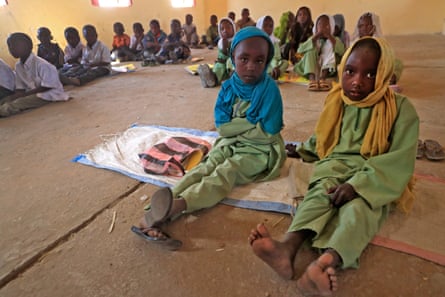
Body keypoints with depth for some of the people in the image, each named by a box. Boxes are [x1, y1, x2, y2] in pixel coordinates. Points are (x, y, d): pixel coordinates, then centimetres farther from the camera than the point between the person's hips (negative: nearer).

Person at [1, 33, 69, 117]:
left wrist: (23, 94, -16)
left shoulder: (41, 64, -18)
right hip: (33, 93, 8)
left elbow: (46, 87, -16)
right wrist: (14, 96, -14)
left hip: (49, 94, -8)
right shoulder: (18, 65, 7)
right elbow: (20, 88, 10)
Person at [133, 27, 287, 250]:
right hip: (229, 144, 4)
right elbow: (222, 127, -4)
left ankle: (177, 206, -56)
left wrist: (235, 126, -8)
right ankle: (157, 213, -41)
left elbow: (267, 133, -18)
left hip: (259, 150, -4)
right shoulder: (228, 88, 0)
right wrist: (251, 123, -13)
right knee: (203, 169, -22)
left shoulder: (269, 88, -13)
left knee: (225, 172, -30)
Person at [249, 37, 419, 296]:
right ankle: (288, 247, -54)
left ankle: (327, 263, -59)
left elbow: (401, 161, -15)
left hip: (377, 178, -2)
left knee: (358, 207, -34)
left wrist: (358, 184, -26)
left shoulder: (401, 109, -6)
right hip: (336, 166, 3)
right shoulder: (337, 101, 8)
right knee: (321, 192, -30)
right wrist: (303, 149, 24)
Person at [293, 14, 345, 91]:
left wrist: (329, 37, -16)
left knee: (330, 47, -19)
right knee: (311, 50, -20)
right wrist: (315, 37, -14)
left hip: (328, 69, -1)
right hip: (312, 67, 1)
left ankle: (323, 77, -39)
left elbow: (342, 51, -12)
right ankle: (312, 78, -43)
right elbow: (300, 50, -7)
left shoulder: (334, 39, 12)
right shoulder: (313, 38, 14)